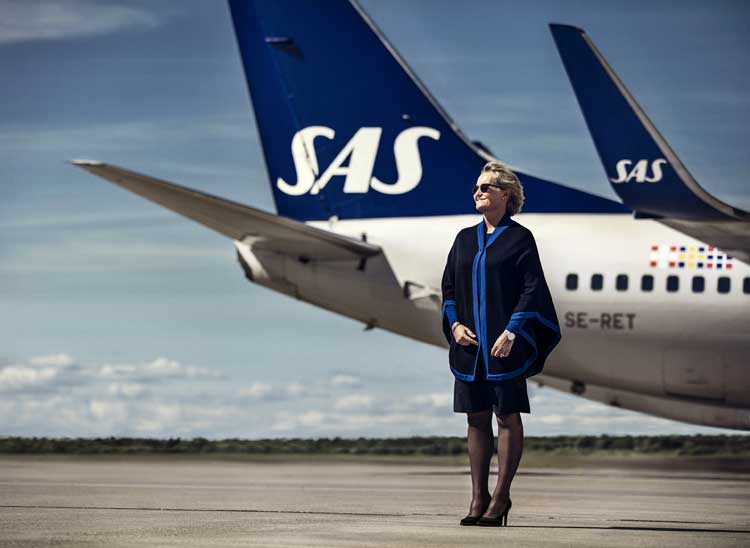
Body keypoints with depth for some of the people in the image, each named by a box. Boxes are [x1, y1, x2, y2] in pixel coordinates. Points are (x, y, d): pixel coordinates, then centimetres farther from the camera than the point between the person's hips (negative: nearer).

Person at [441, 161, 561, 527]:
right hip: (469, 342, 5)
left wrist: (511, 332, -16)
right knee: (476, 418, 6)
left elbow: (532, 288, -8)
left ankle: (501, 496, 2)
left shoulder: (519, 238, -2)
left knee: (507, 415, -2)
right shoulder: (465, 239, 13)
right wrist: (454, 324, -1)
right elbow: (449, 286, 15)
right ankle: (478, 497, 11)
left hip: (504, 342, -5)